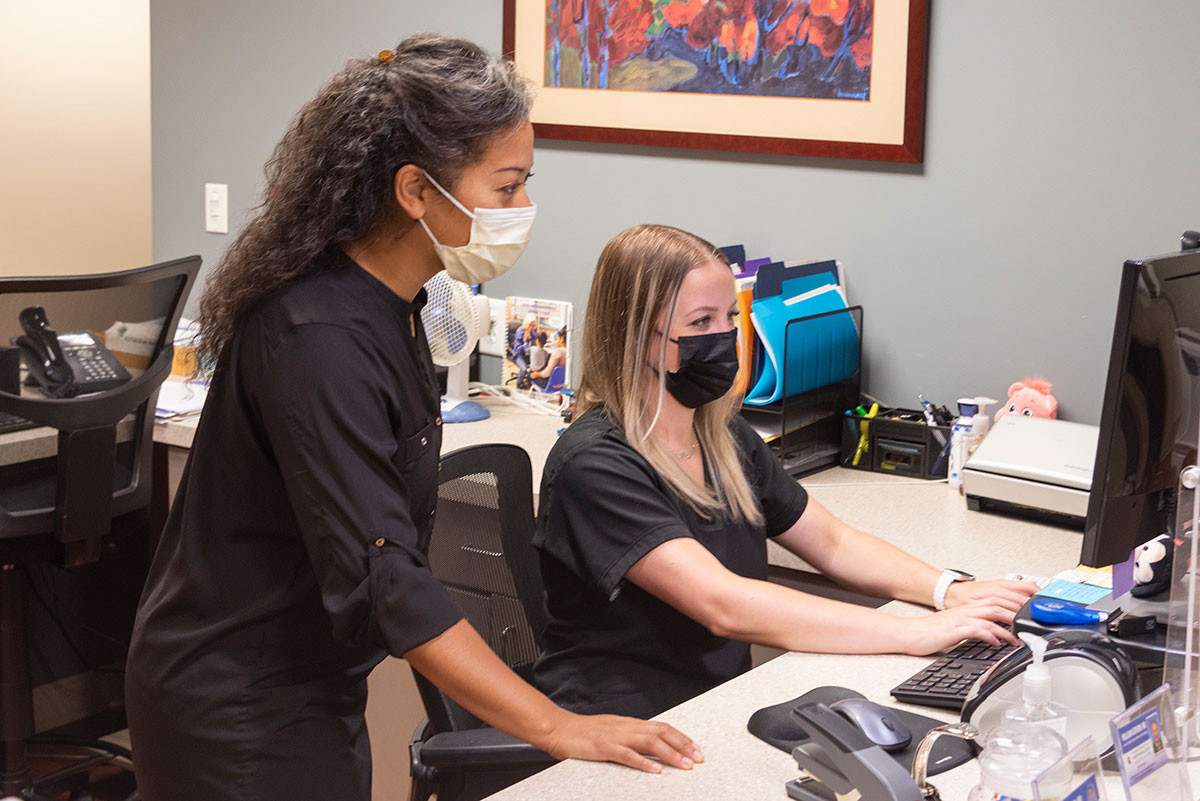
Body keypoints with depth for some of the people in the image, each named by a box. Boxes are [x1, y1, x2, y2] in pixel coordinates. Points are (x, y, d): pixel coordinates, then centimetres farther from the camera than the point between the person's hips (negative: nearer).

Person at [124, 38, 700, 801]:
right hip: (238, 717, -9)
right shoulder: (322, 342, -28)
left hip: (307, 692, 9)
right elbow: (380, 578, -32)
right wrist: (559, 729, -32)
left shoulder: (385, 305, 2)